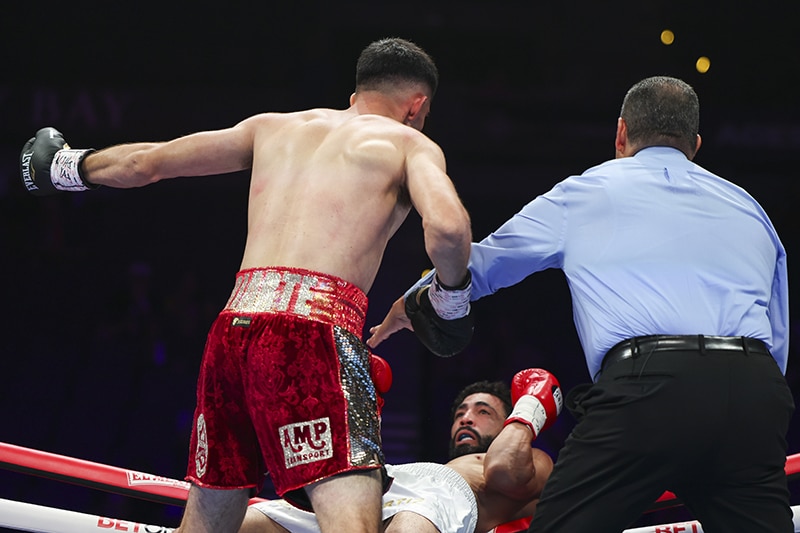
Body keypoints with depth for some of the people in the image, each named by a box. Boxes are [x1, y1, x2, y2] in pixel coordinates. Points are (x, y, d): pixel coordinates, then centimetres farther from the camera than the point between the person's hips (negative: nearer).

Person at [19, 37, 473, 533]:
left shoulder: (272, 127, 27)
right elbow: (447, 227, -10)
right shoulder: (410, 144, 12)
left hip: (234, 325, 6)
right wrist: (453, 292, 11)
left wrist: (71, 167, 54)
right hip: (315, 328, -6)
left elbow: (144, 162, 35)